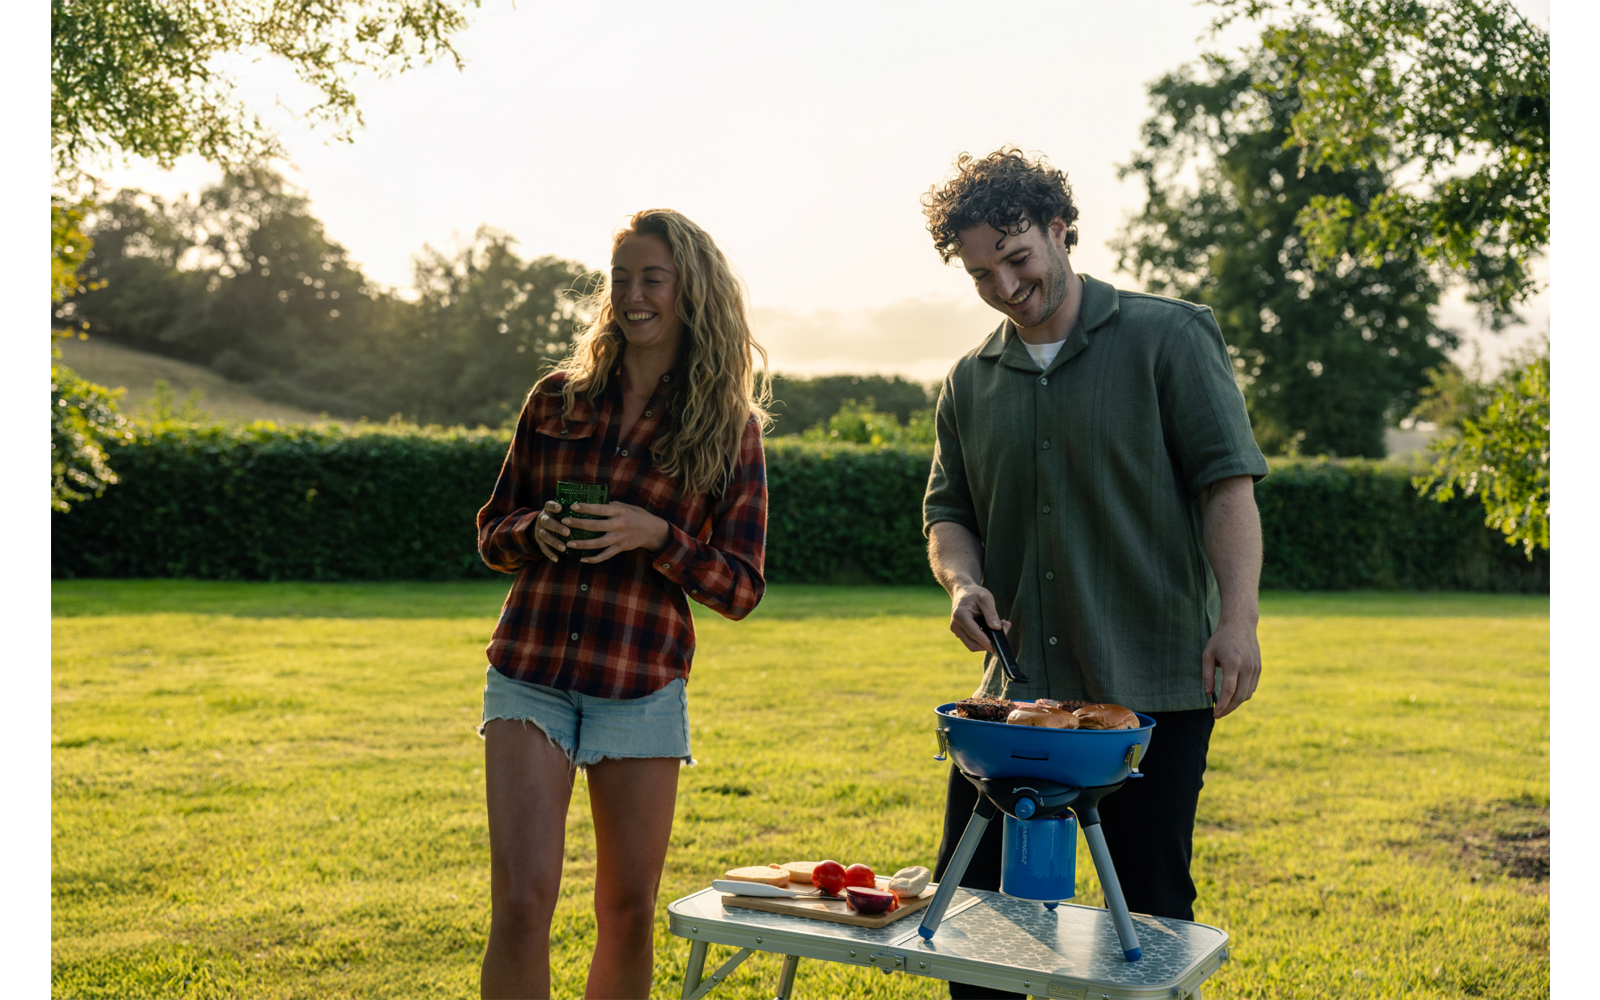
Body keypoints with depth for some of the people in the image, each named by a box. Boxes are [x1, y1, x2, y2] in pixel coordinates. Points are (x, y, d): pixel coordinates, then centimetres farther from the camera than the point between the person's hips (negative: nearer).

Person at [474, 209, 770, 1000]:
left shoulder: (731, 428, 2)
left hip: (642, 687, -1)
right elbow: (493, 533, 14)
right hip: (530, 674, 1)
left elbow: (741, 590, 1)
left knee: (628, 914, 9)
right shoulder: (558, 399, 8)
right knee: (521, 903, -8)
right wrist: (537, 531, -8)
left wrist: (657, 536, -15)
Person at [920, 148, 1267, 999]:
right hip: (1017, 683, 5)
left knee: (1151, 914, 4)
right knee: (967, 897, 9)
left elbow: (1227, 483, -6)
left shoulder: (1168, 338, -1)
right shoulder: (970, 383, 12)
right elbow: (947, 511, 17)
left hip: (1153, 683, -4)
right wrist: (963, 582, -5)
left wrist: (1237, 618, -16)